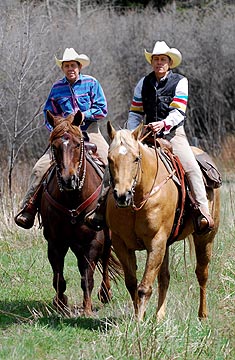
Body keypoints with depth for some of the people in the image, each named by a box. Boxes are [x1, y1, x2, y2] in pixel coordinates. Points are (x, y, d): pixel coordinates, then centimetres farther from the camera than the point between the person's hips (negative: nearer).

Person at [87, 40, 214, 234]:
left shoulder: (180, 82, -1)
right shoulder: (144, 83, 11)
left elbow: (178, 111, -11)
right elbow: (135, 112, 13)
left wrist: (164, 124, -30)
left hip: (173, 133, -3)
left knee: (192, 168, -25)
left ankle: (204, 213, -24)